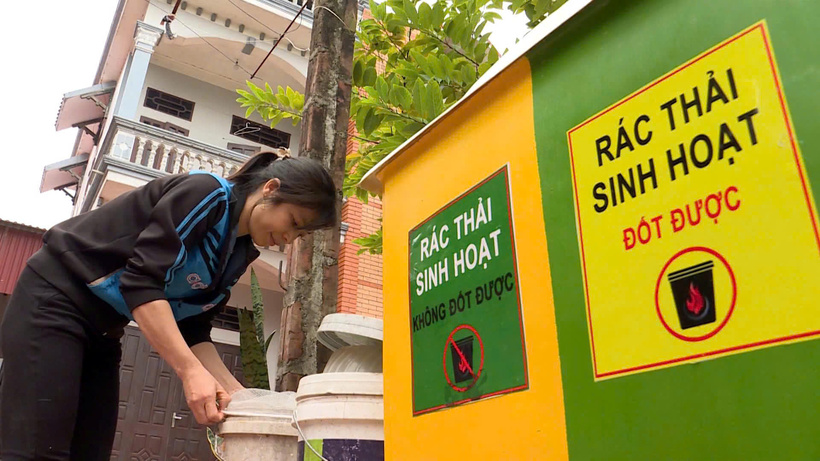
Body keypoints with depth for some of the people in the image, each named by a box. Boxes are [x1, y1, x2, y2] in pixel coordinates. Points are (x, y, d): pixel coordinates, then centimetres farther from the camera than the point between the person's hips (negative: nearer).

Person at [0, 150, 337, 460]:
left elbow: (192, 327, 4)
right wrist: (191, 371, -33)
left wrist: (234, 391, -8)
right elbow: (141, 280, -28)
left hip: (102, 330, 8)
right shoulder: (206, 194, -20)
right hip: (55, 300, -8)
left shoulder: (239, 254, 5)